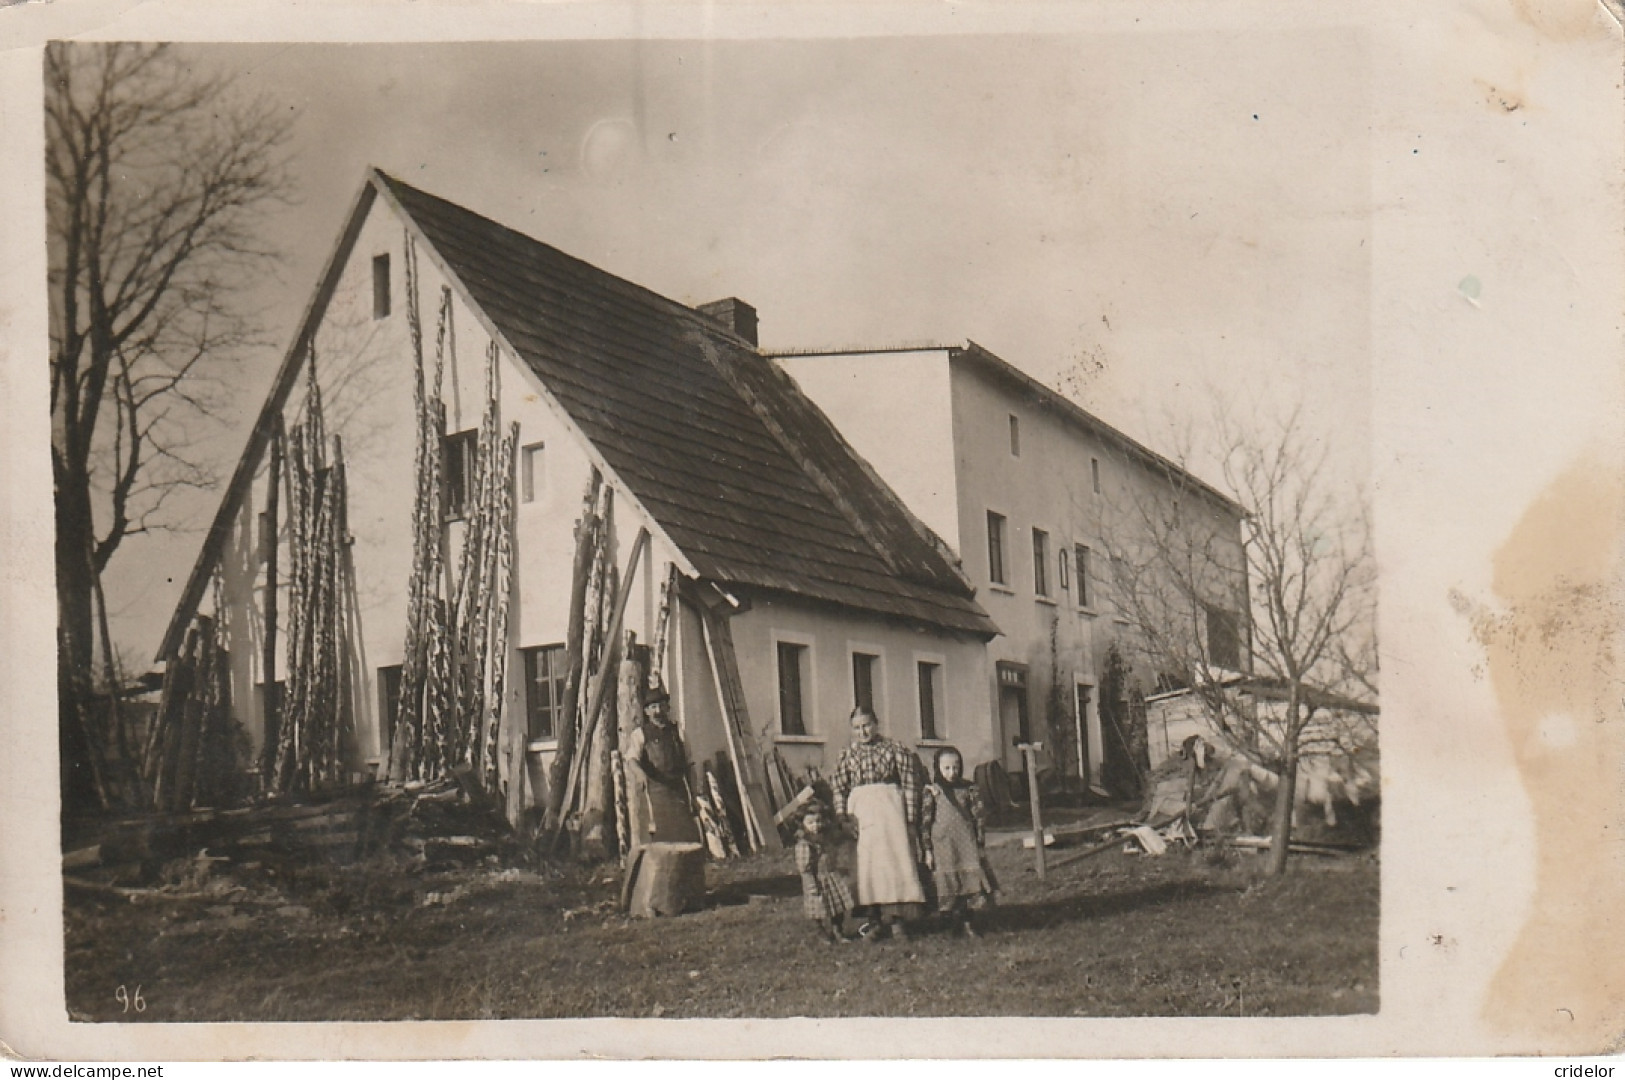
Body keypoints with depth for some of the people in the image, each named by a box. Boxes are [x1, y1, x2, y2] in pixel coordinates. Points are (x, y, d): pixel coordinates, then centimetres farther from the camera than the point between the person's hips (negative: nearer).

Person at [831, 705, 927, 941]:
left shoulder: (894, 748, 7)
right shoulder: (847, 755, 15)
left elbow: (909, 784, 2)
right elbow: (839, 788, 9)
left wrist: (910, 820, -5)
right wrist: (844, 816, -6)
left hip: (890, 805, -2)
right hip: (860, 810, 2)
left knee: (895, 857, -9)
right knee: (866, 863, -4)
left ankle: (897, 920, -7)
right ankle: (873, 920, -3)